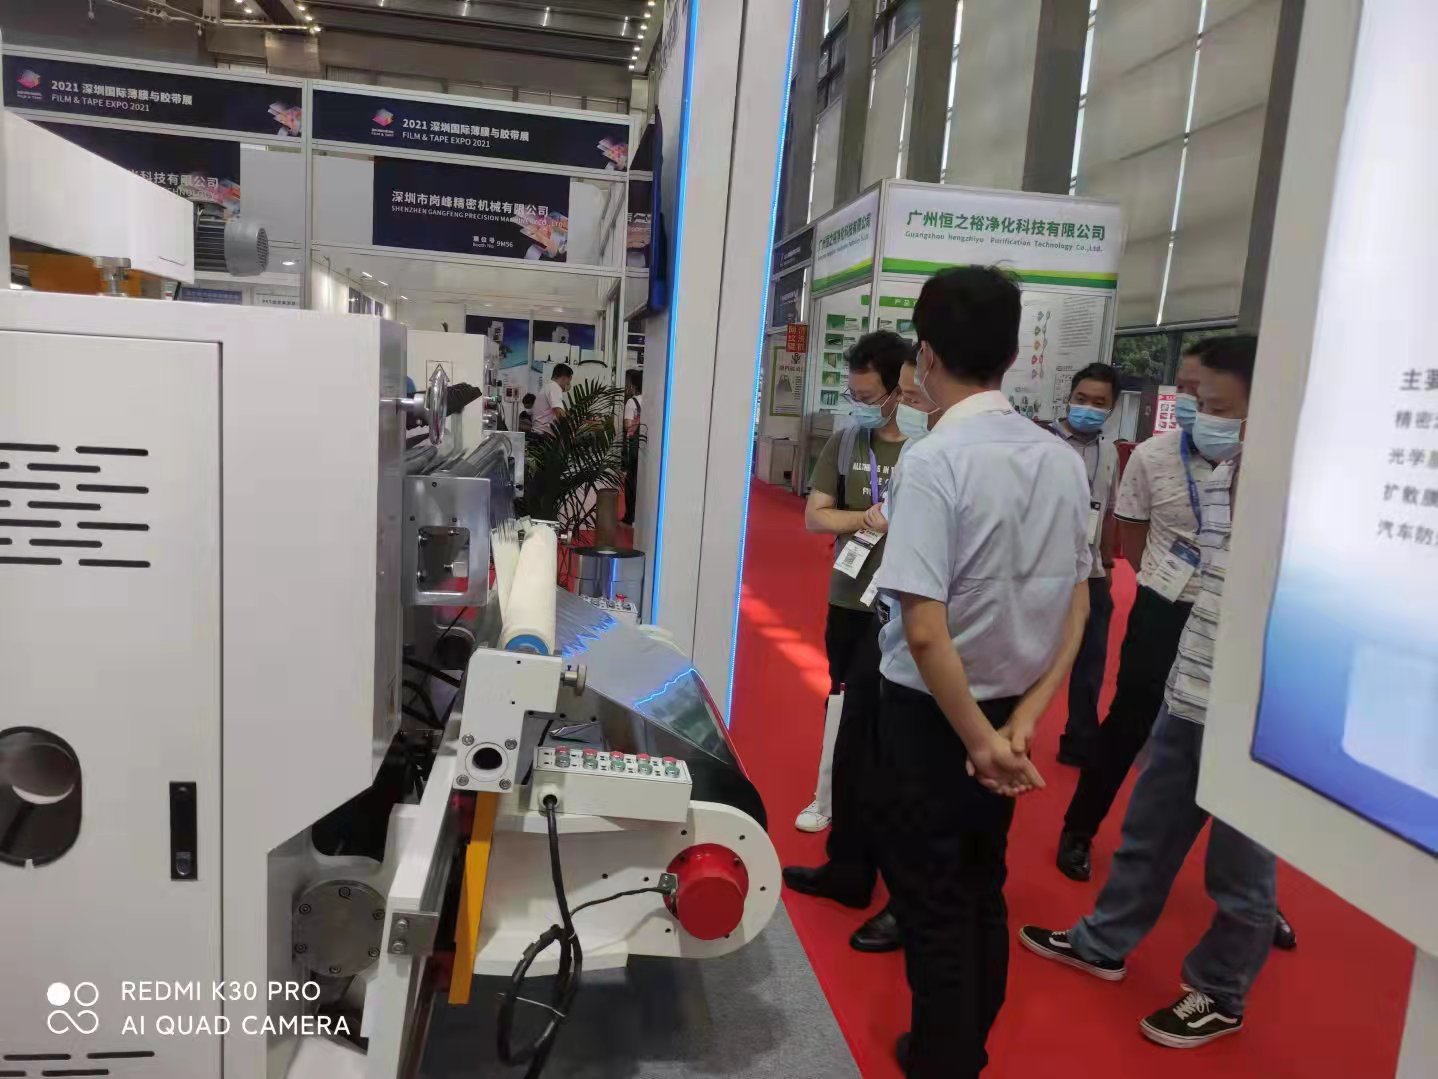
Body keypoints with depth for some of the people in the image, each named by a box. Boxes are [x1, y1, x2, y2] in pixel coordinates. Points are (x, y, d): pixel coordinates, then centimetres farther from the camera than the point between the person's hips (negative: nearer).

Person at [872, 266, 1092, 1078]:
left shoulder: (936, 460, -21)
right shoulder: (1064, 460, -1)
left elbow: (925, 630, -26)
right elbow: (1078, 605, 3)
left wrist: (977, 737, -15)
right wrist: (1023, 718, 0)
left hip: (933, 712, -7)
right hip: (1007, 710, 7)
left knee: (931, 902, 11)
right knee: (984, 888, 23)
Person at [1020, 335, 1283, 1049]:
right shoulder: (1216, 478, 6)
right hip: (1186, 694, 8)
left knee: (1239, 869, 13)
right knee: (1145, 834, 22)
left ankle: (1219, 997, 34)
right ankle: (1103, 942, 41)